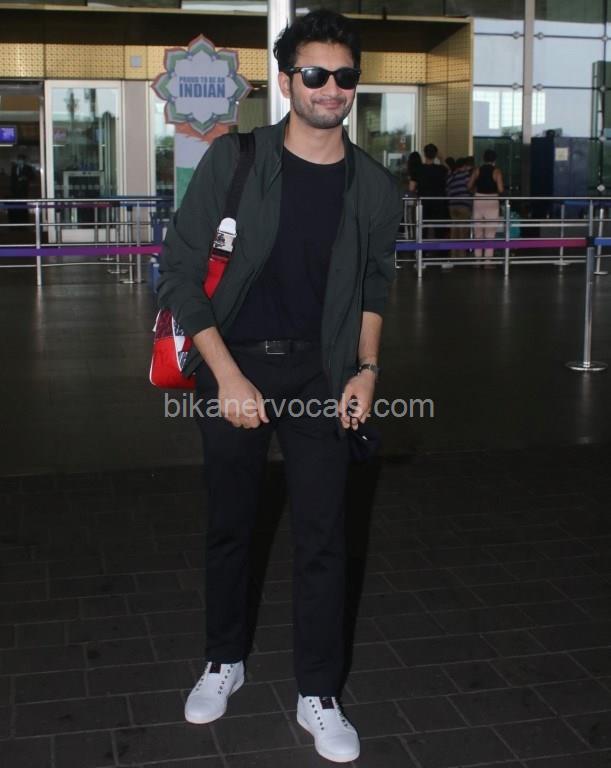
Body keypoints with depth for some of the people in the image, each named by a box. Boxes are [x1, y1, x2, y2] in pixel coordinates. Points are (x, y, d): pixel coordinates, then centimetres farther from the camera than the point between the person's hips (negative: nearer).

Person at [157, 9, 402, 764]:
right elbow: (179, 271, -9)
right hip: (233, 368, -1)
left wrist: (367, 368, 1)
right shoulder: (234, 160, -10)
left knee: (322, 537, 2)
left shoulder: (374, 185, -2)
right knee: (229, 526, 12)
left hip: (319, 373, 1)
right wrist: (227, 376, -14)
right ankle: (224, 660, 34)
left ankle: (318, 695, 17)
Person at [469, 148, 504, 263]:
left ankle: (478, 260, 10)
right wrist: (498, 190, 11)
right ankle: (488, 261, -1)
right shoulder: (497, 171, -5)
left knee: (478, 233, 10)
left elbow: (469, 186, -1)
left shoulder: (477, 170, 2)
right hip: (492, 202, -2)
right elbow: (500, 189, -11)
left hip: (478, 201, 3)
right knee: (490, 233, 2)